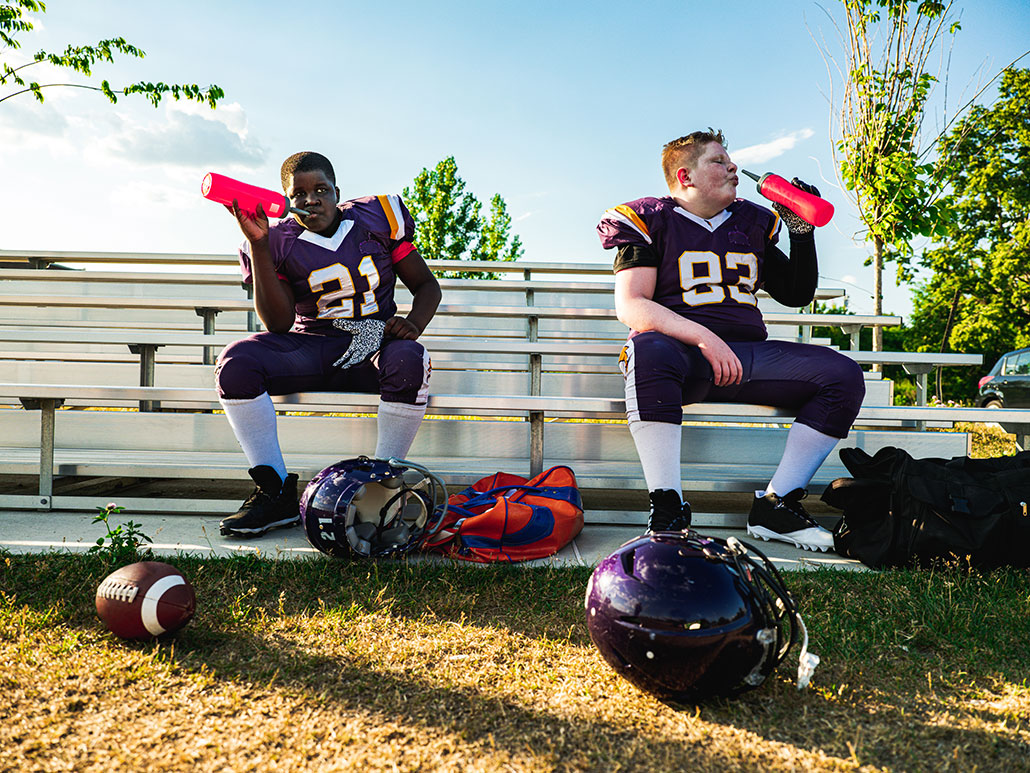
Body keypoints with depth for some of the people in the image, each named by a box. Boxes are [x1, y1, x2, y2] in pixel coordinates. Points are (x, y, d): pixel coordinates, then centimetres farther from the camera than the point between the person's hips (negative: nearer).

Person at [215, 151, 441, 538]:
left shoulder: (376, 218, 4)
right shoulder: (279, 242, 3)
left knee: (409, 361, -37)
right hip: (311, 350, 1)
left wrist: (413, 324, -13)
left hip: (374, 347, -1)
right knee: (235, 363, -25)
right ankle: (277, 493, -16)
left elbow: (426, 285, 9)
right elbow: (279, 324, -10)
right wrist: (258, 245, -15)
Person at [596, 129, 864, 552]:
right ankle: (666, 508, -34)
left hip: (747, 354, 6)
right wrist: (703, 337, -22)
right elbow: (630, 306, -9)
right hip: (681, 350, -5)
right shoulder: (649, 220, 6)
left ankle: (776, 504, -11)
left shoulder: (752, 223, 22)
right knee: (649, 349, -40)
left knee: (843, 374, -14)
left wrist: (802, 230, 14)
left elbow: (797, 294, 28)